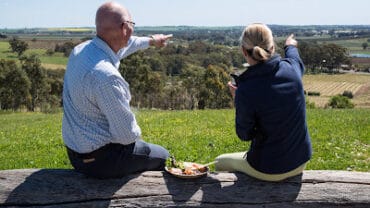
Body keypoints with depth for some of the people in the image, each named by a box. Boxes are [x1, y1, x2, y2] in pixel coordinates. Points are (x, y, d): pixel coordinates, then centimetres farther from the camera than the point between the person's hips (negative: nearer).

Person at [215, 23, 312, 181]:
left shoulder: (245, 92, -27)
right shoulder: (291, 68, -13)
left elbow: (245, 135, -11)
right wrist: (291, 47, 38)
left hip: (269, 170, -5)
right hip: (300, 163, 6)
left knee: (220, 162, 23)